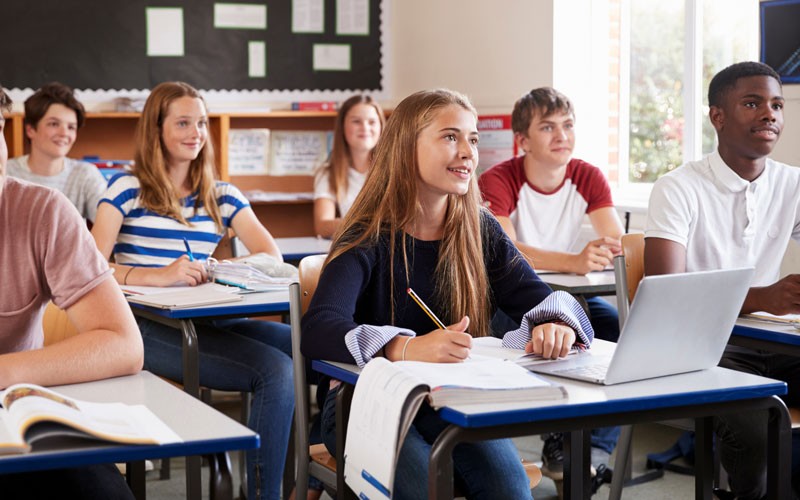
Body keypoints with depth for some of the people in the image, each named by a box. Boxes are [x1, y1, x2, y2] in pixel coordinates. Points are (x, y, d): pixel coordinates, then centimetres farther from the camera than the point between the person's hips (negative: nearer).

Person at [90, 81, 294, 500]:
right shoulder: (127, 190, 5)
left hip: (209, 321, 5)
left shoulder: (221, 196, 18)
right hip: (150, 326, -5)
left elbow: (272, 257, 7)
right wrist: (159, 275, -24)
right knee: (275, 370, -28)